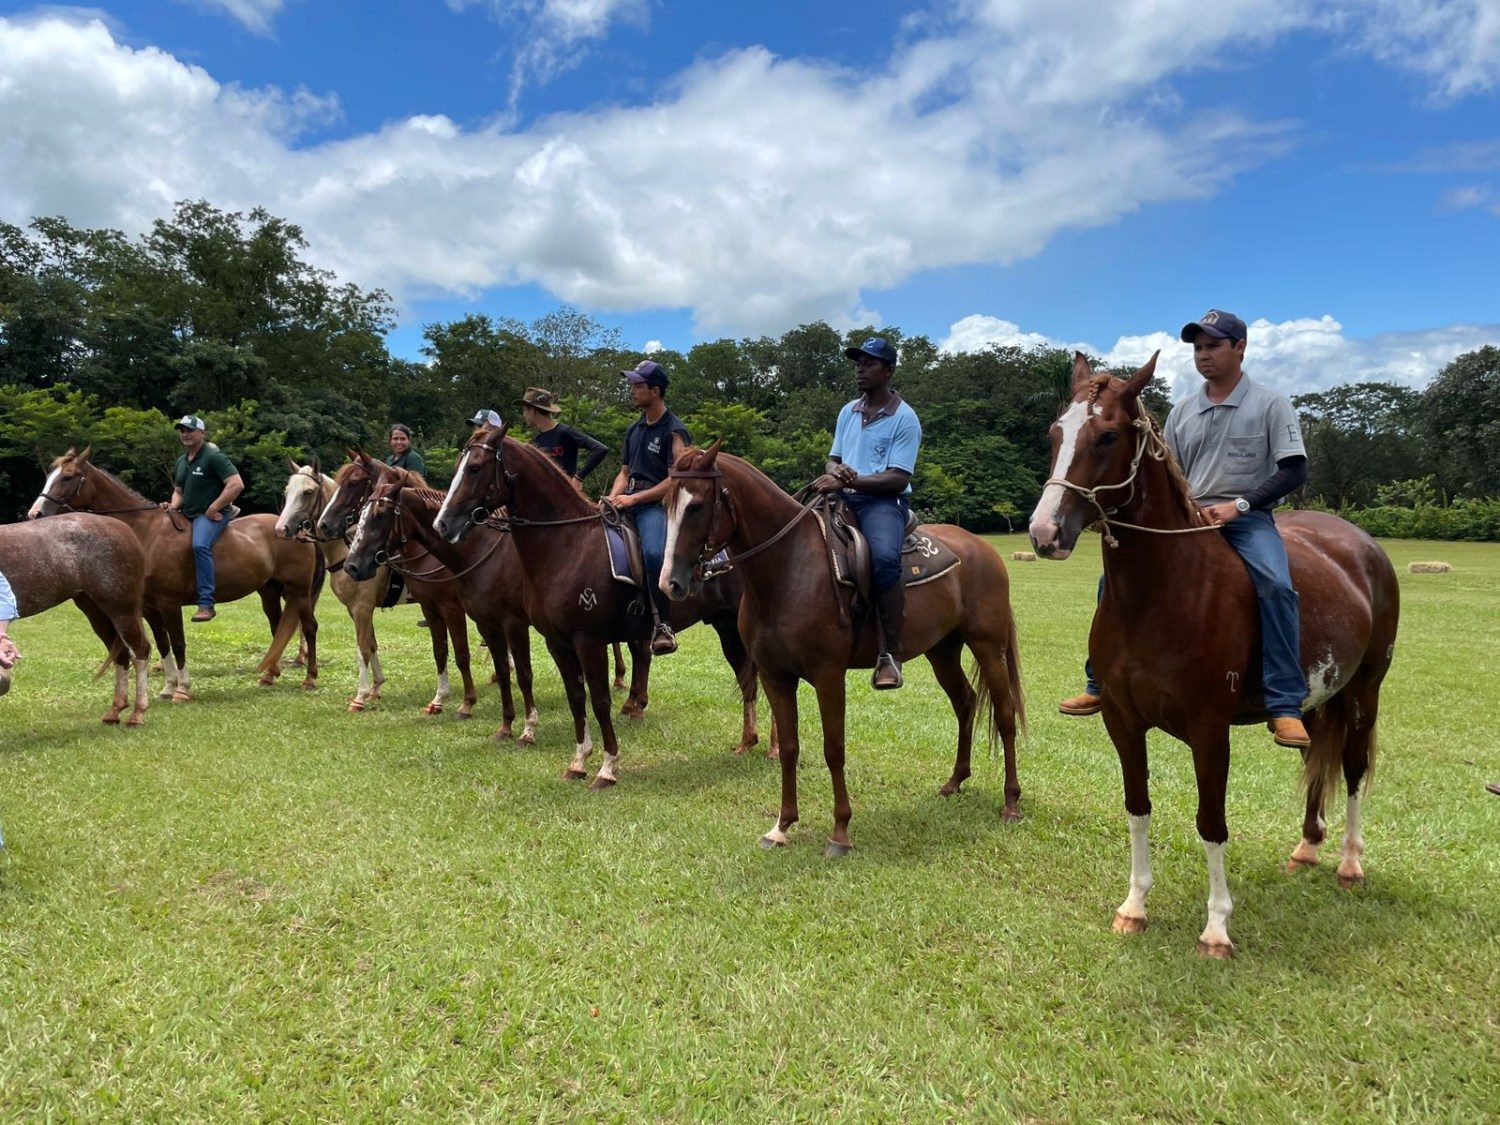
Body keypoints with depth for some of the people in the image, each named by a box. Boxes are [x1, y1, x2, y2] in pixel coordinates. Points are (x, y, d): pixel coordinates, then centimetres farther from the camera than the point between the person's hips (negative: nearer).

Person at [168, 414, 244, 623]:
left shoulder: (214, 456, -9)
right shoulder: (181, 461, 17)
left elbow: (237, 484, -19)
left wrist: (213, 508, -18)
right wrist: (174, 506, 3)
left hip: (211, 515, -10)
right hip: (186, 515, 10)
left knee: (200, 545, -34)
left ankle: (206, 604, -35)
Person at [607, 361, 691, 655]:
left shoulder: (674, 431, -5)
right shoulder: (634, 429, 19)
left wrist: (632, 498, -15)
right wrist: (613, 498, 2)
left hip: (656, 504, -8)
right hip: (628, 504, 8)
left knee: (653, 553, -35)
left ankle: (663, 625, -28)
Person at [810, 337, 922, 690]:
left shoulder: (905, 418, -2)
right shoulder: (848, 412, 17)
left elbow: (899, 479, -11)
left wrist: (851, 480, -24)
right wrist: (836, 469, -7)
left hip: (884, 501, -7)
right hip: (843, 499, 7)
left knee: (884, 558, -35)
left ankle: (890, 655, -28)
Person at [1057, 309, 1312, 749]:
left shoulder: (1270, 404, 1)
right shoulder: (1183, 411, 14)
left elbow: (1294, 470, -6)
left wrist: (1238, 505, -18)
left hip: (1248, 519, -4)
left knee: (1276, 586, -32)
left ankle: (1285, 706, -25)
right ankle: (1101, 685, 1)